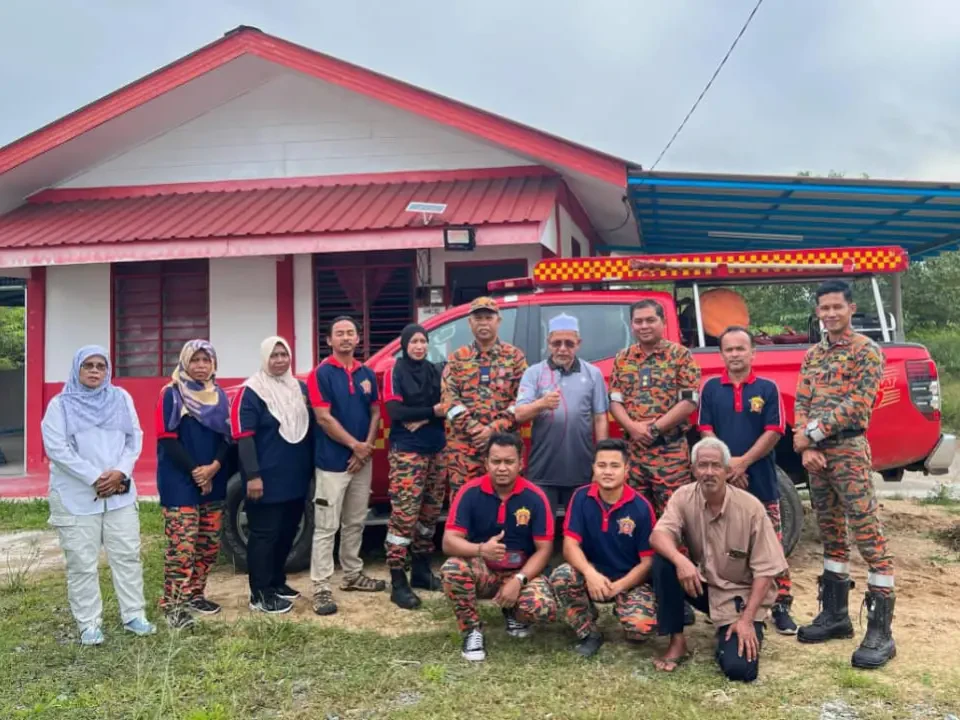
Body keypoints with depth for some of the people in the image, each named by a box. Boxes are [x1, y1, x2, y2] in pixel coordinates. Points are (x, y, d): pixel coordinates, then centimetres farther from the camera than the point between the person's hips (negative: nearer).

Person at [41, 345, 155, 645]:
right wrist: (94, 478, -15)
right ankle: (89, 624, 11)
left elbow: (135, 439, 6)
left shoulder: (121, 399, 8)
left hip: (120, 493, 3)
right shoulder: (60, 404, -2)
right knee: (82, 563, 1)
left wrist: (120, 472, -11)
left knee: (127, 555, 7)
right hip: (76, 497, -3)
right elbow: (56, 448, -10)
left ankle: (133, 616, 17)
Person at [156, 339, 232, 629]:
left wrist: (214, 466, -9)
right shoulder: (171, 394, -4)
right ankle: (173, 604, -4)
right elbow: (167, 439, -10)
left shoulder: (219, 395, 12)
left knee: (209, 544, 10)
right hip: (180, 481, -6)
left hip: (214, 481, 6)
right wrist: (194, 471, -15)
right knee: (181, 545, -10)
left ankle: (194, 595, 23)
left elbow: (226, 436, 9)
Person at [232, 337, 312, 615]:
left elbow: (309, 428, 19)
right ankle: (260, 594, 7)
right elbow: (244, 437, -14)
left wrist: (312, 466, 16)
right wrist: (253, 475, -20)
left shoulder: (300, 388, 11)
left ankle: (276, 582, 31)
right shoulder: (252, 392, -9)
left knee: (287, 532, 16)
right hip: (267, 478, -7)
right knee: (265, 534, -1)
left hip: (296, 477, 7)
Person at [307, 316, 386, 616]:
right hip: (332, 461, -6)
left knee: (355, 523, 17)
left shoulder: (367, 373, 9)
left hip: (363, 460, 6)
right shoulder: (321, 373, -8)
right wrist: (355, 445, -12)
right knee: (326, 527, -4)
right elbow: (324, 418, -14)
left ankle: (353, 575, 30)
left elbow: (375, 412, 9)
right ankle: (321, 588, -1)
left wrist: (367, 447, -5)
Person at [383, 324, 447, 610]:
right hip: (406, 452, -6)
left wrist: (422, 419, -13)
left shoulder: (435, 372, 13)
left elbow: (447, 406, 4)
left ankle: (421, 571, 24)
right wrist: (432, 411, -12)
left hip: (435, 450, 6)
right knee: (404, 515, -9)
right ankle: (398, 583, -6)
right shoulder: (395, 373, -1)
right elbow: (395, 412, -13)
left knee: (430, 513, 11)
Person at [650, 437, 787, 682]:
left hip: (739, 593, -2)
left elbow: (765, 570, -13)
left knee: (739, 668, -22)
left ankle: (746, 630, 15)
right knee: (663, 561, -27)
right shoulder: (684, 497, -10)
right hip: (701, 584, 2)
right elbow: (658, 535, -24)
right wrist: (680, 559, -45)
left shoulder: (750, 507, -17)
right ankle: (677, 641, -11)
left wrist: (747, 619, -18)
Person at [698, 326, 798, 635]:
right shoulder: (710, 388, 6)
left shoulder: (768, 388, 1)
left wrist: (743, 462, -13)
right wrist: (725, 465, -11)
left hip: (761, 481, -1)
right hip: (721, 480, 2)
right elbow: (706, 431, 2)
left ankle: (781, 606, 8)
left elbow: (774, 432, -5)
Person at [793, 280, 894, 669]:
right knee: (831, 535, 14)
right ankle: (835, 613, 25)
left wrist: (811, 433, -11)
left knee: (870, 538, -8)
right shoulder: (812, 355, 14)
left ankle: (880, 631, -5)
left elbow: (857, 406, -14)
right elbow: (802, 405, 10)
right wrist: (806, 445, -6)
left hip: (849, 452, -7)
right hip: (816, 455, 7)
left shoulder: (867, 351, -5)